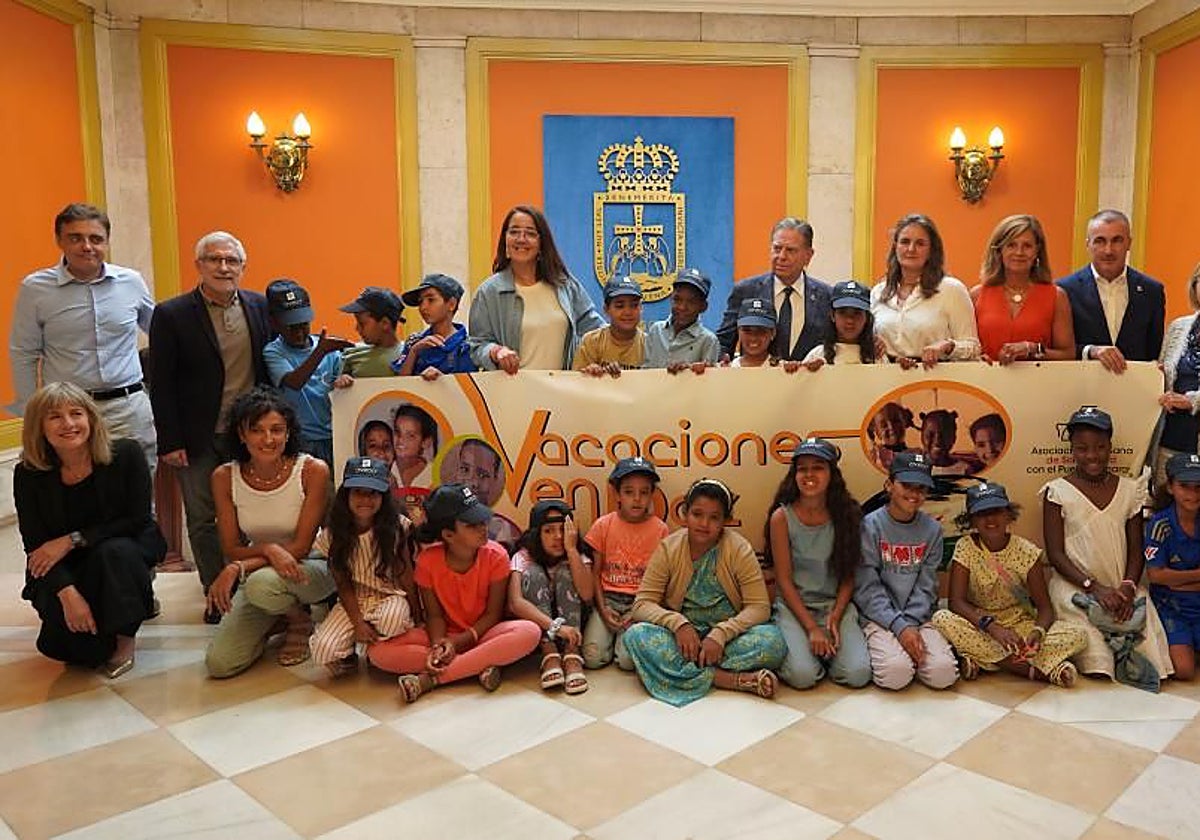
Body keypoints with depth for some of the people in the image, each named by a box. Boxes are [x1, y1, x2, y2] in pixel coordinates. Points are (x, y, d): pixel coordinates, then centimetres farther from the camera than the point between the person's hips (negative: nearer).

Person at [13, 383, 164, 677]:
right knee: (61, 640, -22)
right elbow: (36, 546, -12)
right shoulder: (28, 475, -11)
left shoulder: (126, 454, -16)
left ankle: (126, 635, -12)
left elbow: (138, 520, -15)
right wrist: (68, 593, -27)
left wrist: (73, 540, -21)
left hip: (126, 547, -1)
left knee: (114, 552, -35)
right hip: (64, 570, 1)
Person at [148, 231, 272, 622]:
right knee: (203, 520, 8)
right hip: (200, 439, -2)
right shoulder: (171, 315, -6)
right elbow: (162, 385, -6)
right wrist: (170, 442, -8)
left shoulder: (260, 307, 4)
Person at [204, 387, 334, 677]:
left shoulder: (313, 470, -18)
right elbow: (232, 549, -5)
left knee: (261, 583, -36)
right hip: (259, 572, 3)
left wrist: (238, 568, -27)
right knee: (219, 663, -14)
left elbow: (301, 546, -16)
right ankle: (277, 620, 17)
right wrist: (268, 549, -27)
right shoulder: (224, 477, -9)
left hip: (314, 568, -3)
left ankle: (301, 621, -1)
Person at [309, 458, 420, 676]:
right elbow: (344, 585, -4)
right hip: (353, 601, 1)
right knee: (323, 650, -25)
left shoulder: (396, 527, -10)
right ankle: (349, 656, 11)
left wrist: (417, 616, -5)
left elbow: (406, 576, -4)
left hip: (391, 596, -1)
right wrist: (358, 623, -15)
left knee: (392, 619, -38)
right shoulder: (333, 534, -7)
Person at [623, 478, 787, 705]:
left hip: (727, 634, -1)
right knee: (636, 635, -30)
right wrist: (678, 624, -28)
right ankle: (737, 680, -29)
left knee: (772, 640, -30)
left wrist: (720, 635, -27)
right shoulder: (668, 548, -5)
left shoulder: (739, 549, -8)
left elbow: (759, 607, -12)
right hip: (682, 634, 1)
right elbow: (643, 604, -9)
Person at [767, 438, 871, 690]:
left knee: (857, 674, -19)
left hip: (835, 604, 2)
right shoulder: (782, 517, -8)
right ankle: (798, 644, 9)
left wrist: (835, 617, -13)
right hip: (793, 605, -2)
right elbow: (784, 580, -7)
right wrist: (812, 628, -14)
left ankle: (825, 649, 12)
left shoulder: (846, 515, -1)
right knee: (803, 675, -24)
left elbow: (848, 577, 2)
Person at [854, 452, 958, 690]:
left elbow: (926, 587, 3)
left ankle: (910, 648, 9)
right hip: (880, 617, -3)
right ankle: (879, 649, 5)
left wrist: (911, 623, -13)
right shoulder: (870, 526, -6)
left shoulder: (932, 530, 5)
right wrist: (899, 626, -18)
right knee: (896, 673, -27)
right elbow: (867, 588, -9)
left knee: (943, 673, -20)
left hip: (919, 617, 3)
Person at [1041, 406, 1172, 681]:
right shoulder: (1057, 491, -2)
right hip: (1074, 585, -4)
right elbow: (1056, 554, -5)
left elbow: (1136, 550, 8)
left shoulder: (1129, 490, 8)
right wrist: (1094, 587, -17)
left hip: (1121, 588, 4)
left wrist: (1128, 587, -12)